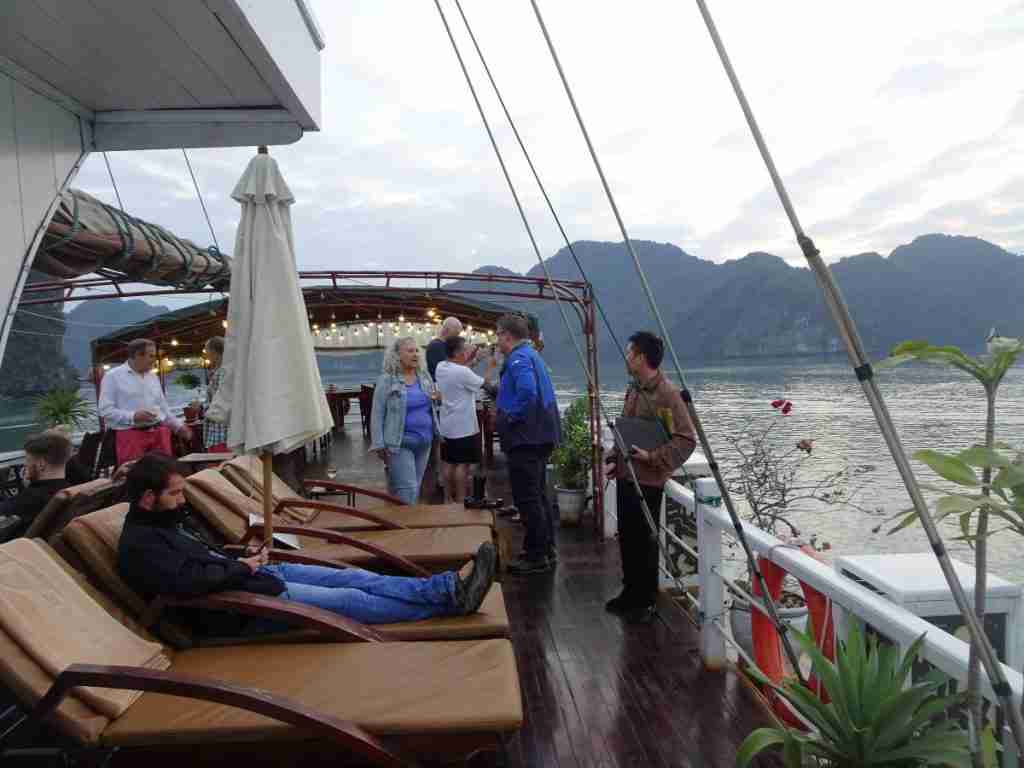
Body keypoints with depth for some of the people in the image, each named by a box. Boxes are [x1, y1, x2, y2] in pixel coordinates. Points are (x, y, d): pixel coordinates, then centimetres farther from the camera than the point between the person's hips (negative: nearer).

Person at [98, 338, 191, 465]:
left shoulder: (153, 376, 16)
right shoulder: (113, 377, -2)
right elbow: (105, 410, -9)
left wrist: (179, 426, 17)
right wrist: (133, 416, -20)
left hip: (159, 433, 5)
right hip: (130, 435, -5)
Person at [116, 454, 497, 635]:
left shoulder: (168, 518, 15)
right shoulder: (138, 545, -15)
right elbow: (188, 581, -30)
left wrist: (245, 559, 6)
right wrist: (241, 567, -15)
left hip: (250, 575, 10)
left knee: (351, 577, -5)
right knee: (348, 600, -15)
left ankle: (448, 586, -10)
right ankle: (448, 598, -14)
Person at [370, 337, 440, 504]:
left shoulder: (424, 376, 8)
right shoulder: (387, 380, -8)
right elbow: (377, 414, -8)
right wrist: (379, 445, -13)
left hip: (424, 442, 6)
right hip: (400, 443, -6)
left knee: (416, 488, 13)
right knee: (408, 490, -9)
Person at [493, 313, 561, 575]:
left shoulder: (519, 358, -16)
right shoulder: (531, 354, 16)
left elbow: (527, 392, -33)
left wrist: (511, 417, -20)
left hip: (526, 438, -11)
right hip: (540, 435, 11)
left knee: (527, 499, -3)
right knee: (538, 495, 18)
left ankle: (537, 557, 5)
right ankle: (545, 549, 28)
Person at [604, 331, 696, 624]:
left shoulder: (667, 393, -16)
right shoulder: (633, 390, 11)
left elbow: (686, 440, -18)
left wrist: (653, 458, -23)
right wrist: (613, 459, 10)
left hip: (647, 482, -8)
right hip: (625, 477, 8)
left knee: (645, 541, 3)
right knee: (626, 538, 16)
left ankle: (646, 602, 19)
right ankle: (630, 592, 32)